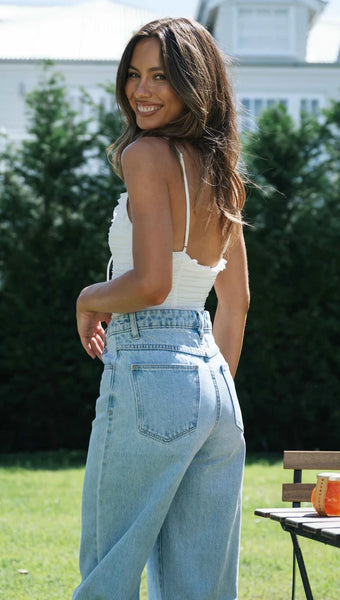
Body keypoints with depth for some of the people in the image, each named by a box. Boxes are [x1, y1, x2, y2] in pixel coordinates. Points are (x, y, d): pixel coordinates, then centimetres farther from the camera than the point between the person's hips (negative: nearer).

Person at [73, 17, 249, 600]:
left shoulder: (147, 155, -11)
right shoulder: (219, 169, 14)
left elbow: (151, 283, -20)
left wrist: (90, 300, -2)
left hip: (148, 376, -8)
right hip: (215, 383, 8)